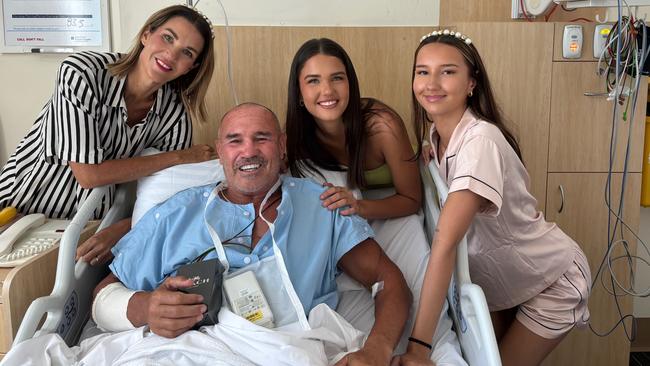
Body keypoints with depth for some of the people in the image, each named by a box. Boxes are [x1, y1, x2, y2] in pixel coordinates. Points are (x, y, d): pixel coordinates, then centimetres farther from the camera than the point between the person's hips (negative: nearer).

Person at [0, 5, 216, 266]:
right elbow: (89, 173, -26)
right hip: (22, 209, -3)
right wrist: (180, 157, -20)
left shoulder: (175, 113, -11)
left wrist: (120, 230, -27)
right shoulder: (81, 74, -22)